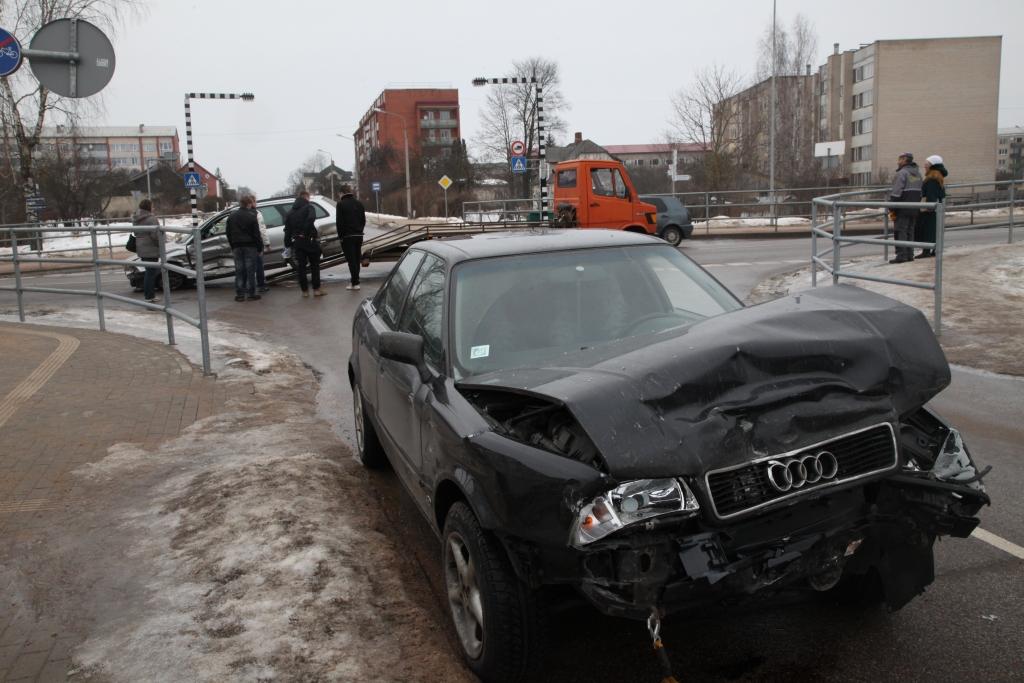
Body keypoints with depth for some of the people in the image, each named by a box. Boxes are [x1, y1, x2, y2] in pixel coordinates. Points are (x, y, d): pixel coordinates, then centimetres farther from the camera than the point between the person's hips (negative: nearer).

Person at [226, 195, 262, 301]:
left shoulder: (231, 216, 8)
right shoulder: (251, 216, -10)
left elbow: (229, 233, 12)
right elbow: (256, 234, -10)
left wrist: (232, 247, 17)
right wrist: (259, 247, -3)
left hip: (237, 247, 4)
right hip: (250, 247, -4)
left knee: (239, 271, 7)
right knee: (250, 271, 0)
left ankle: (239, 294, 7)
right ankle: (251, 294, 2)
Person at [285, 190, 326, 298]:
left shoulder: (290, 212, 15)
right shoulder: (308, 207, -2)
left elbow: (287, 229, 12)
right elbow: (311, 219, -24)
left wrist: (288, 244, 12)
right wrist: (306, 232, -17)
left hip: (297, 242, 4)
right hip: (309, 240, -4)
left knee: (301, 267, 7)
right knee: (314, 265, 5)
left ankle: (305, 291, 7)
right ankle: (316, 289, 1)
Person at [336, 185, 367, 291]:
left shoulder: (341, 204, -9)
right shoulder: (359, 203, 9)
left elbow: (339, 222, -11)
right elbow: (363, 220, 12)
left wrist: (341, 235, -3)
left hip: (347, 236, -6)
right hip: (358, 235, 6)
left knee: (351, 259, -4)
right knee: (357, 259, 12)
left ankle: (355, 282, -7)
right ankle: (354, 281, 19)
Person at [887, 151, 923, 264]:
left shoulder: (902, 173, -13)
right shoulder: (918, 173, 16)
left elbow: (896, 193, -19)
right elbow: (920, 192, 19)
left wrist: (892, 209, -16)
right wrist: (917, 205, 22)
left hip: (903, 209, -8)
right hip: (914, 209, 8)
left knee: (900, 232, -6)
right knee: (910, 232, 14)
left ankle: (901, 255, -9)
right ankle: (909, 255, 16)